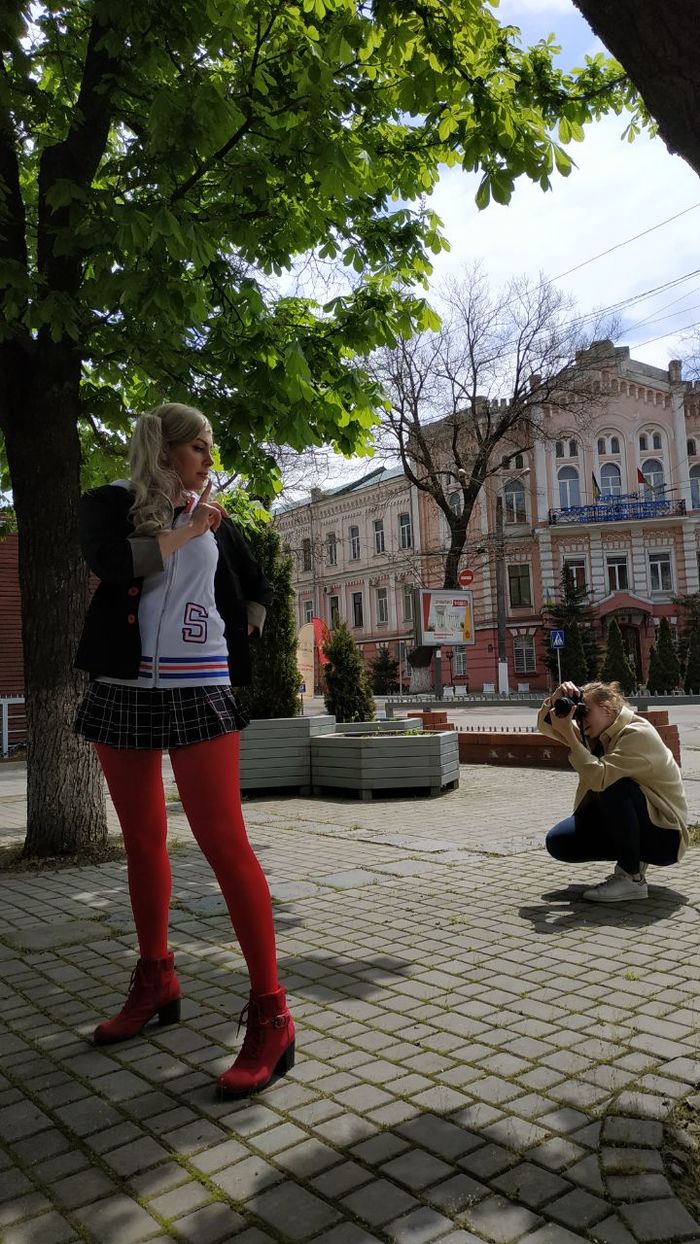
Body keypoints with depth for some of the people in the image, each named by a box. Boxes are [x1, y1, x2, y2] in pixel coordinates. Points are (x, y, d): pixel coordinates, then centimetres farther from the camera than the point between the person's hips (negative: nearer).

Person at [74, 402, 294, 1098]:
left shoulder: (214, 519, 10)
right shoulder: (108, 504, 4)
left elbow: (257, 589, 22)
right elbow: (109, 561, -18)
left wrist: (238, 637, 10)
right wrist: (185, 532, -9)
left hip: (199, 693, -1)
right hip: (123, 693, 1)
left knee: (224, 843, -10)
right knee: (143, 842, 12)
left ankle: (270, 1013, -5)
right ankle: (155, 983, 29)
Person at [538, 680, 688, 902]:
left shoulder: (638, 733, -22)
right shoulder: (599, 732, 3)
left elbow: (598, 777, -36)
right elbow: (546, 725, 4)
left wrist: (568, 734, -33)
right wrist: (556, 699, -15)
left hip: (664, 834, -8)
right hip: (621, 825, 8)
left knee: (612, 786, -35)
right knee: (557, 842, -8)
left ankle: (633, 878, -20)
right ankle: (631, 859, 11)